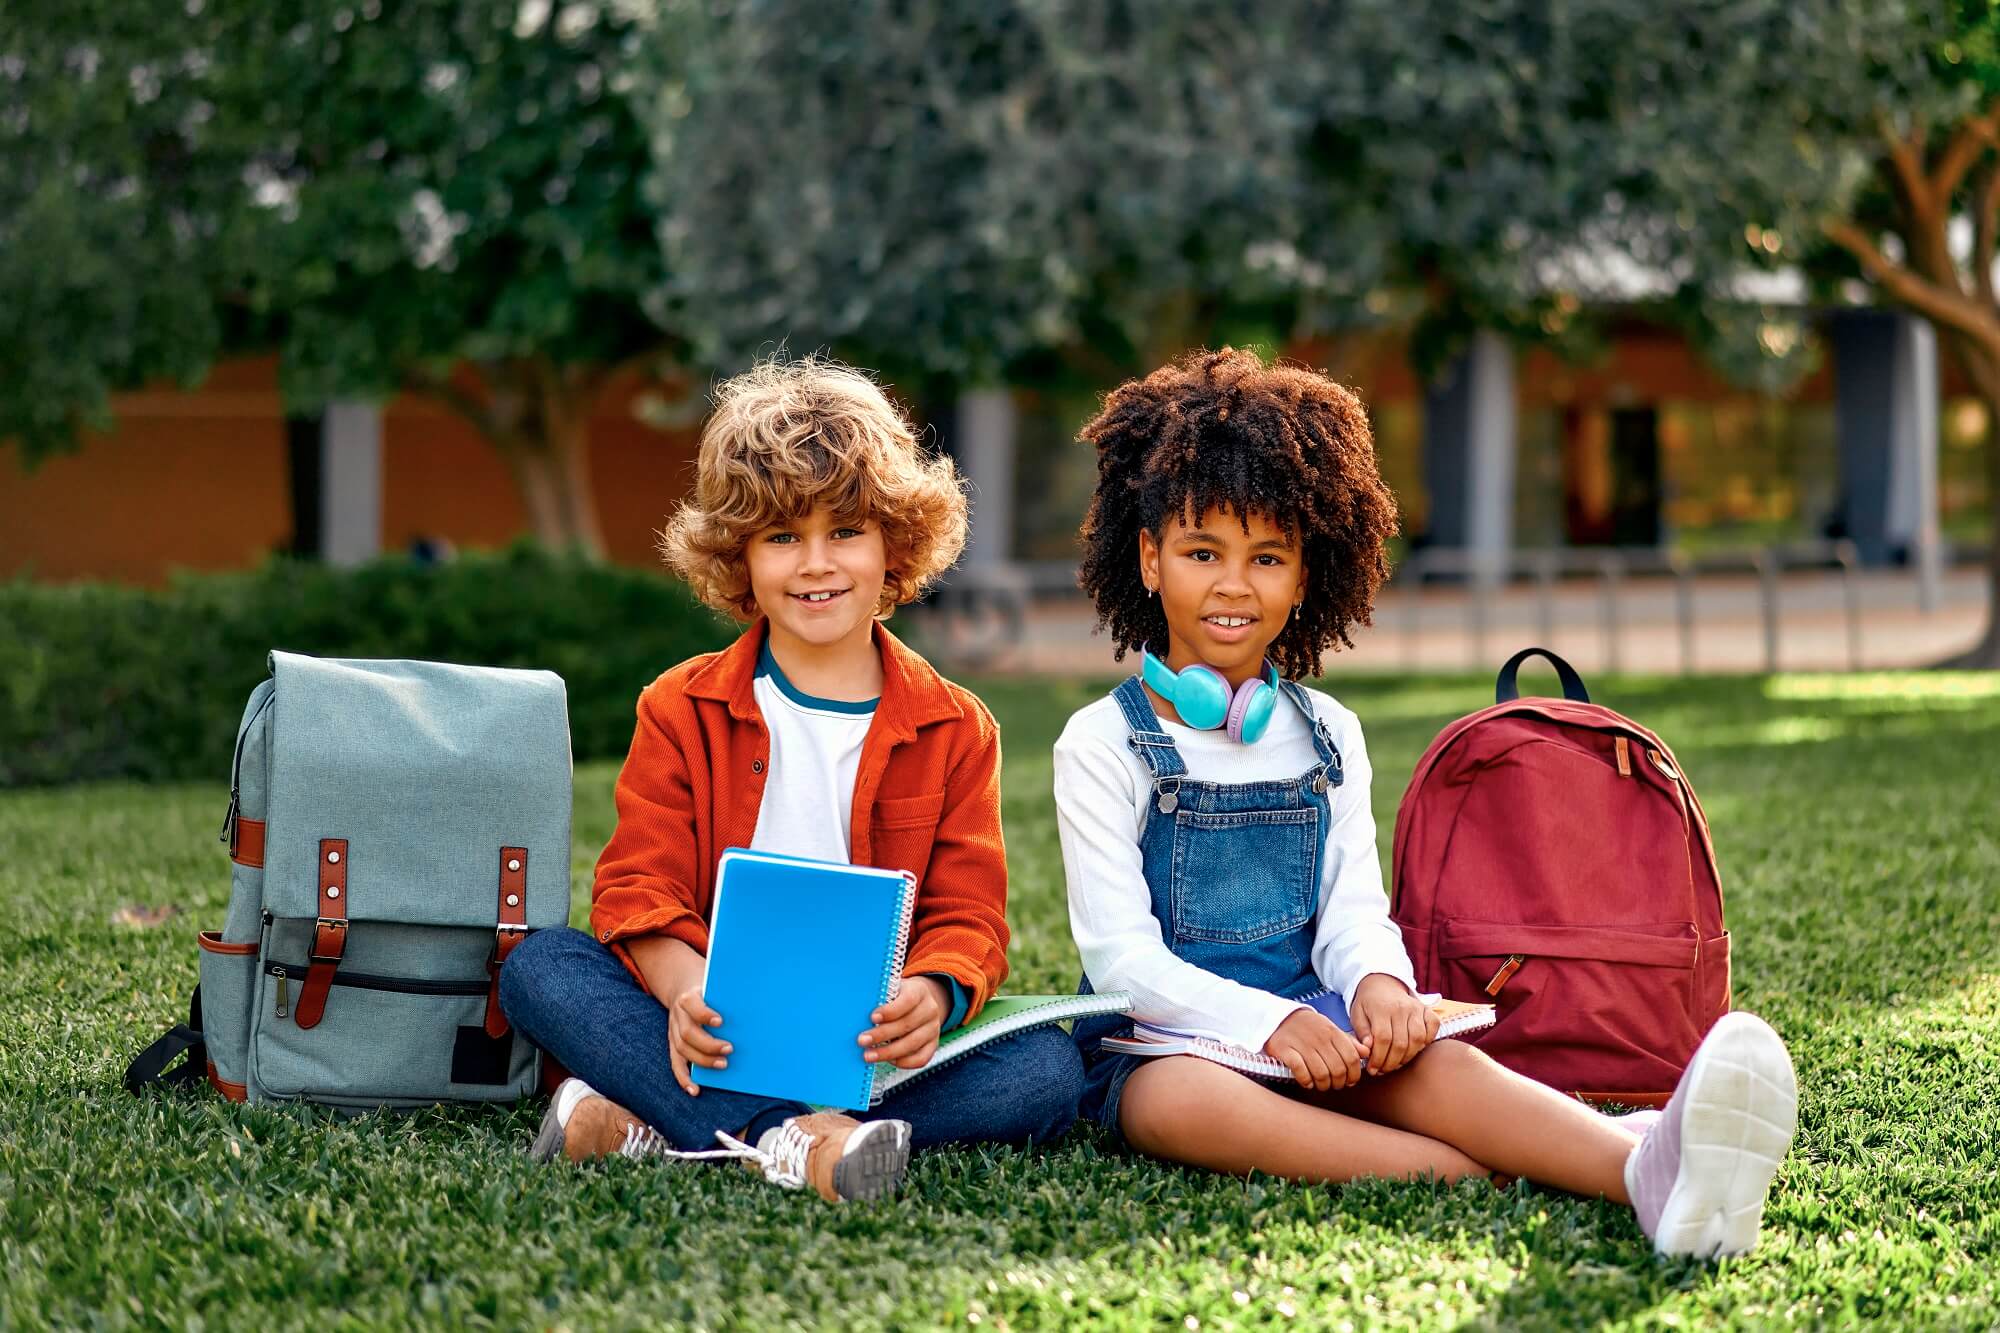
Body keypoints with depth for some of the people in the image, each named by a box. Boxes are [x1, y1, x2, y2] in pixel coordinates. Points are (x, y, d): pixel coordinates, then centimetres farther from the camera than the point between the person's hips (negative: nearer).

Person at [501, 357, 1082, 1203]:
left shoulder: (953, 729, 8)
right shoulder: (682, 710, 8)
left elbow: (969, 917, 1)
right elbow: (639, 890, -2)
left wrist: (932, 995, -24)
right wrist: (682, 989, -26)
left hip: (869, 1043, 1)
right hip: (721, 1038, 0)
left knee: (1049, 1073, -27)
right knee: (535, 965, -24)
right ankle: (794, 1142, -41)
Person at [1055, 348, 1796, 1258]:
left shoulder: (1326, 736, 14)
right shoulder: (1105, 744, 0)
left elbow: (1353, 909, 7)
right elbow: (1120, 951, -8)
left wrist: (1377, 981, -19)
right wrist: (1269, 1021, -23)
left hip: (1315, 1043, 3)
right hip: (1166, 1044, -3)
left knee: (1428, 1059, -32)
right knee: (1180, 1100, -40)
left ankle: (1642, 1169, -60)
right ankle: (1488, 1169, -52)